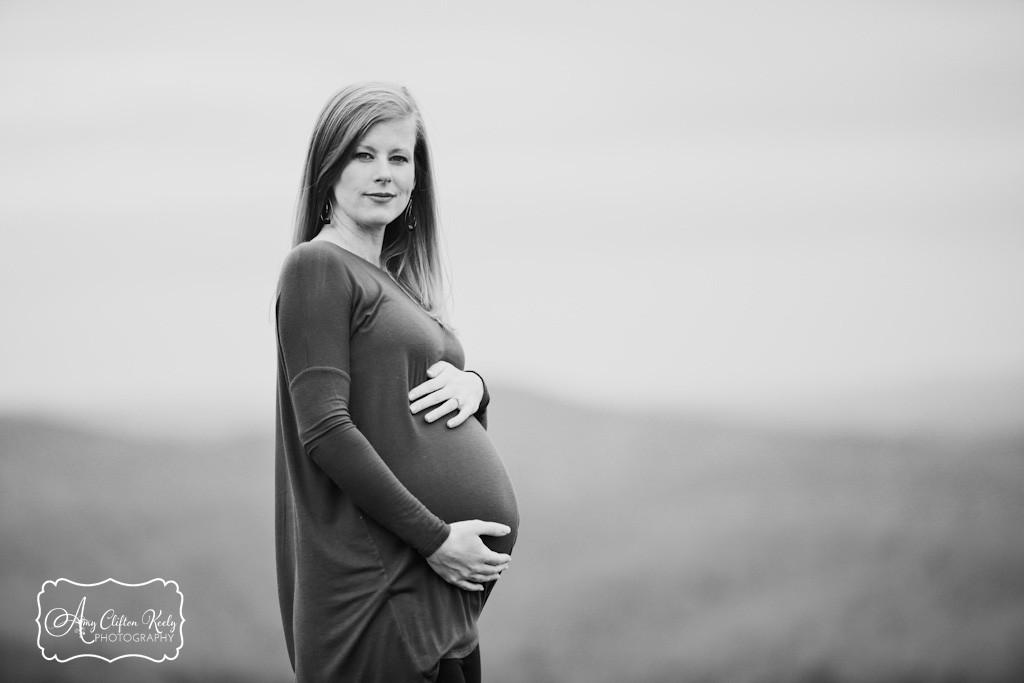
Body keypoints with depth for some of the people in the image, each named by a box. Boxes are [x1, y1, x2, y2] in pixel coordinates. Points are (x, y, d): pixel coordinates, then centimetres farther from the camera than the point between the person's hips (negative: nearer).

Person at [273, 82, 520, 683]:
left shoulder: (395, 276, 17)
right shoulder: (318, 266, -7)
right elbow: (326, 431, -16)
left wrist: (472, 385, -2)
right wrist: (434, 537, -16)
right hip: (382, 574, -8)